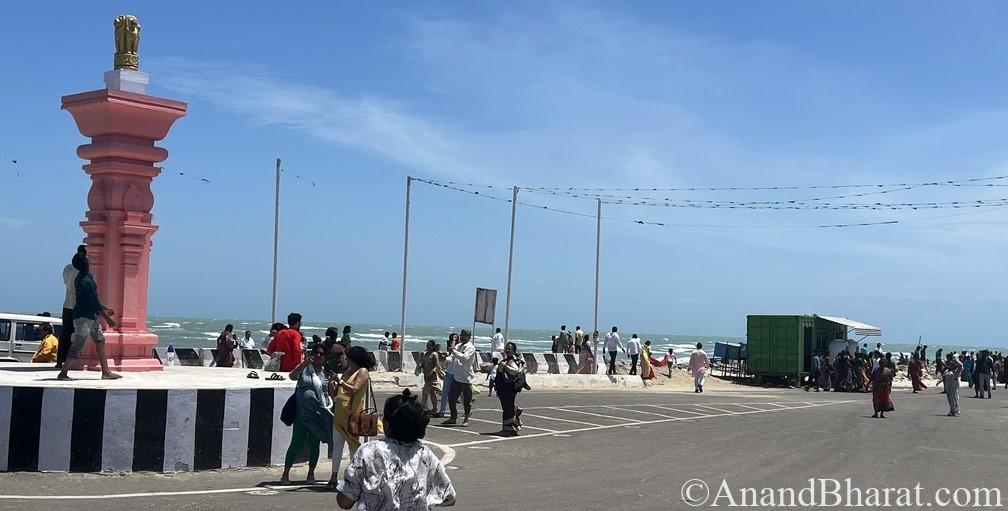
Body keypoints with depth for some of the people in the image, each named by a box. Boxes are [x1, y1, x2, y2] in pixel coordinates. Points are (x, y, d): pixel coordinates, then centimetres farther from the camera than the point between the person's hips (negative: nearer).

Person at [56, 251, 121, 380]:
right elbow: (95, 303, -20)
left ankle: (106, 372, 13)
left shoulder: (81, 278, 10)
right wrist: (108, 318, -14)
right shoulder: (86, 281, -21)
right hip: (84, 317, -10)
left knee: (100, 341, 11)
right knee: (77, 346, -5)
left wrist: (105, 310, 25)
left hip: (91, 316, 10)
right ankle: (62, 373, 2)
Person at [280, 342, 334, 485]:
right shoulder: (304, 368, 1)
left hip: (318, 413, 2)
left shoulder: (326, 372, 7)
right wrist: (305, 362, -28)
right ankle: (286, 474, 5)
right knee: (296, 443, -3)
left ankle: (311, 474, 19)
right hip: (302, 413, -2)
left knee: (314, 444, 8)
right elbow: (292, 376, -18)